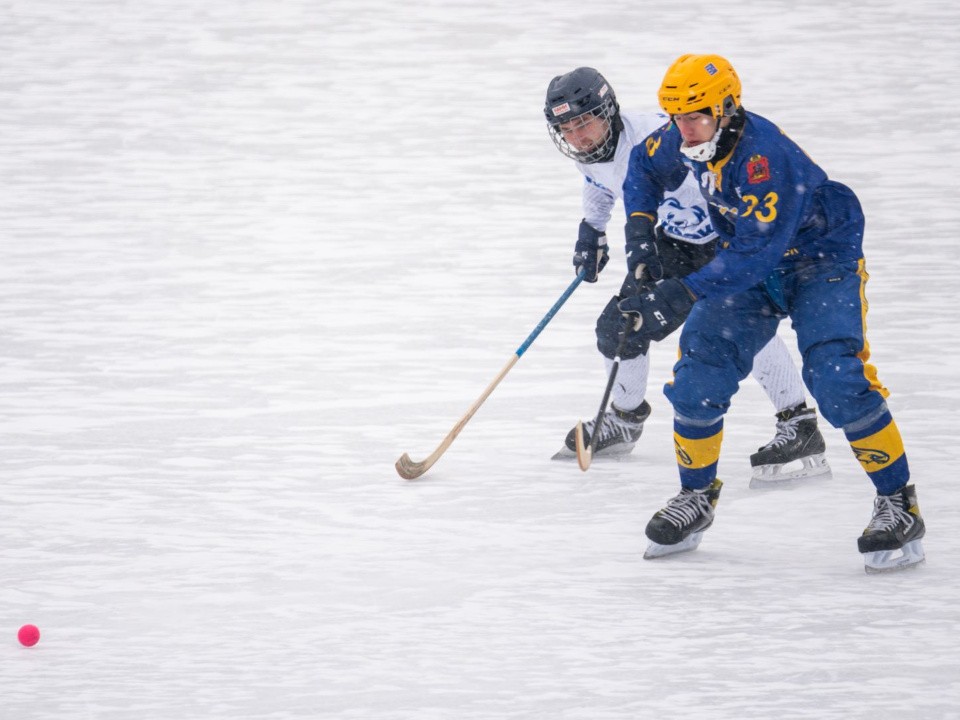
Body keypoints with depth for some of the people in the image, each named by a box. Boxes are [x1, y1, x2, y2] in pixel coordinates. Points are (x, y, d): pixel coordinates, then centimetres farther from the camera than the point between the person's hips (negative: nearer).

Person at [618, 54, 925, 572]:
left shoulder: (766, 155, -35)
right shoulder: (683, 142, -11)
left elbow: (758, 251, -40)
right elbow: (645, 167, 13)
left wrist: (683, 295, -44)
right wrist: (640, 227, -5)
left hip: (821, 260, -7)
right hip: (750, 267, 7)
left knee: (837, 381, -23)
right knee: (698, 376, -2)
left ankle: (898, 502, -12)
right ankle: (695, 500, 18)